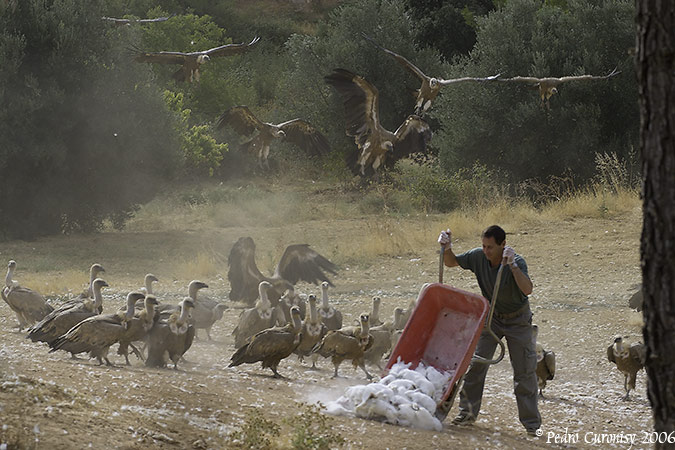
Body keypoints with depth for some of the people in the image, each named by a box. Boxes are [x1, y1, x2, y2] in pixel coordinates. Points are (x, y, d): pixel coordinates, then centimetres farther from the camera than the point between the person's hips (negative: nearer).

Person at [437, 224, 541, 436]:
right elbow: (451, 262, 1)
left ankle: (531, 424, 3)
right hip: (490, 317, 4)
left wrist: (512, 265, -53)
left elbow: (527, 289, -43)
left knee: (524, 371, -3)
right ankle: (468, 412, 11)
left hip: (517, 321, -4)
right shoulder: (478, 257, -16)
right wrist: (447, 247, -20)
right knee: (475, 362, -3)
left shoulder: (517, 262, -28)